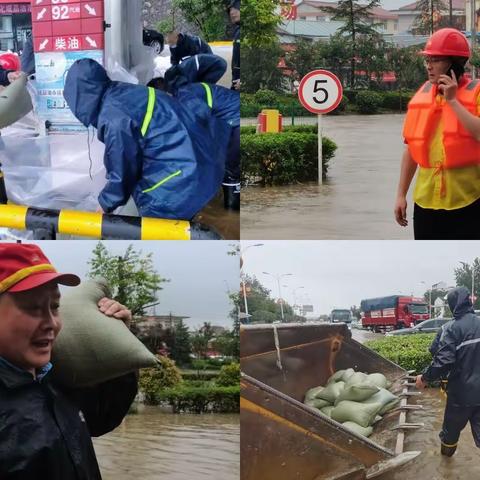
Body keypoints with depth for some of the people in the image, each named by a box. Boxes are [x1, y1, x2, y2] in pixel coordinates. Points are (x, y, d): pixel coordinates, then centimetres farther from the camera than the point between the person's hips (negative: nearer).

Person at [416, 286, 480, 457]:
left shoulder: (453, 329, -17)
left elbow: (443, 361, -23)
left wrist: (425, 377, -10)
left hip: (461, 391, -3)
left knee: (452, 425, 21)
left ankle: (447, 450, 44)